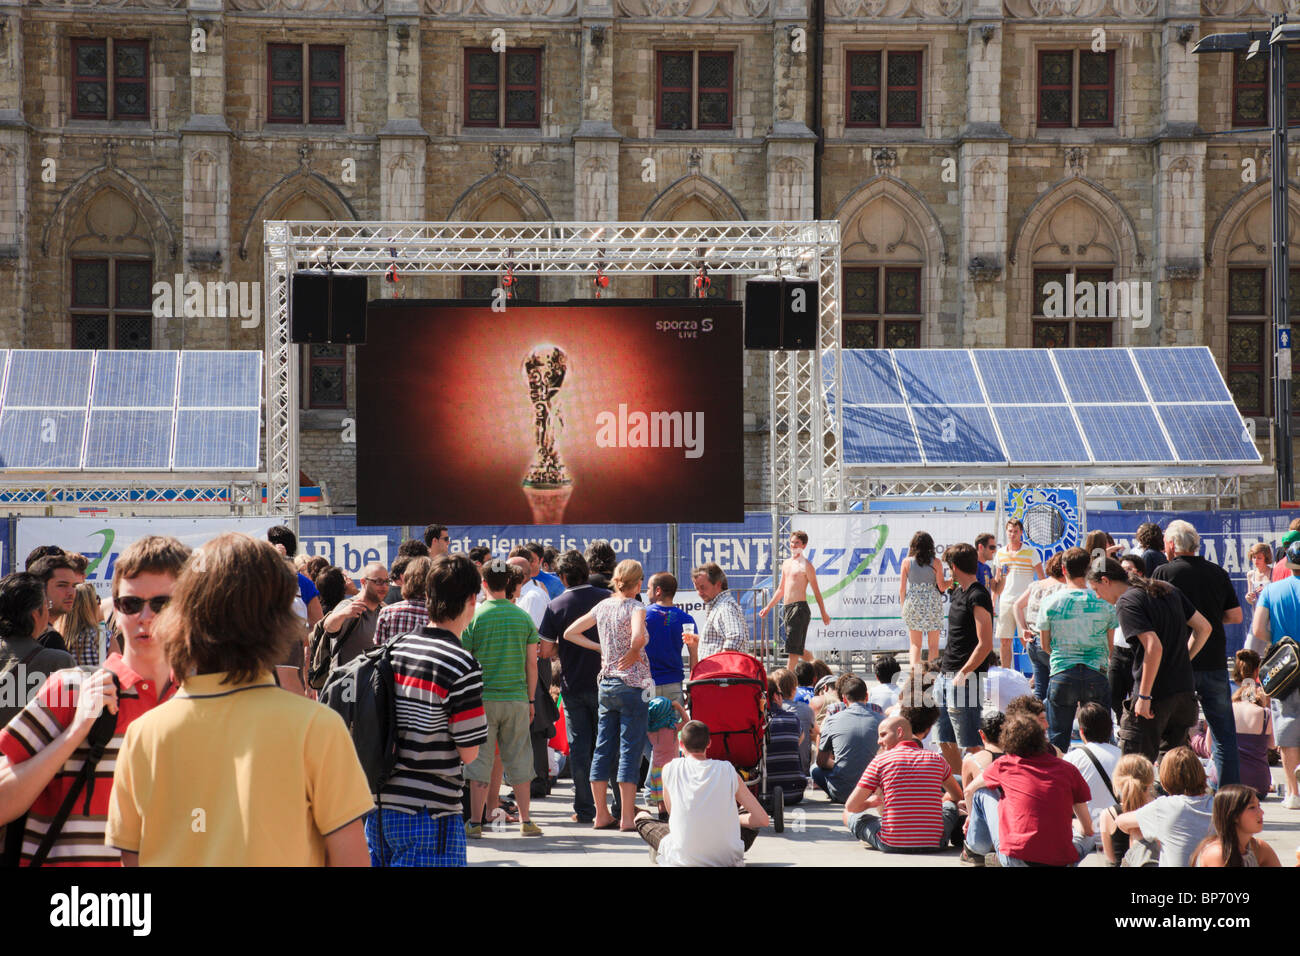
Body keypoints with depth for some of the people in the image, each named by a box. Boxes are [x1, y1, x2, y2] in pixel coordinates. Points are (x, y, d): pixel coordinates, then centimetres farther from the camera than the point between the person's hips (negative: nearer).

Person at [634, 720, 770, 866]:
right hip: (727, 859, 0)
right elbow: (763, 820, 1)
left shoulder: (671, 769, -1)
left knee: (642, 818, 26)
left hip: (682, 860, 0)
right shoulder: (728, 771, -2)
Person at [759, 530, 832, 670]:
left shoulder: (805, 565, -6)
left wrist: (823, 613, -4)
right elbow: (781, 589, 26)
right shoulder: (786, 563, 18)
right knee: (798, 649, 12)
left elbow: (816, 591, -5)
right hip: (787, 609, 8)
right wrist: (768, 607, 23)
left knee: (793, 648, -12)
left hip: (799, 608, -8)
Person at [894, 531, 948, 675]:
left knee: (914, 644, 9)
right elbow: (942, 587, -3)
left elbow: (902, 588, 0)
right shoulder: (936, 562, -5)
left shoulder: (907, 562, -2)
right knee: (933, 644, 10)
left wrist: (903, 606, 12)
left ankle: (913, 669, -9)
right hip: (932, 603, -1)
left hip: (913, 604, 1)